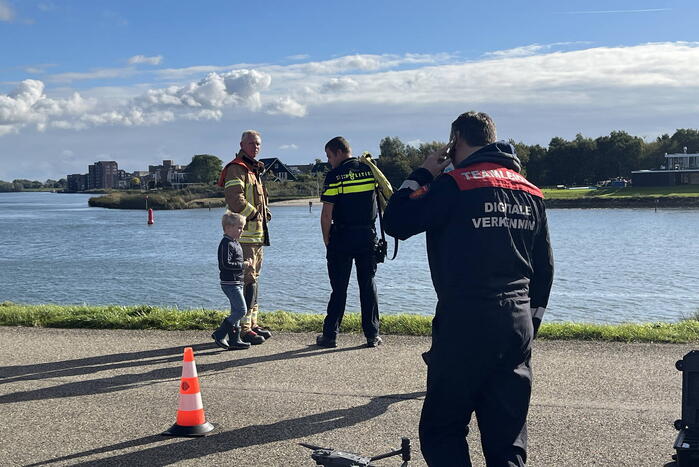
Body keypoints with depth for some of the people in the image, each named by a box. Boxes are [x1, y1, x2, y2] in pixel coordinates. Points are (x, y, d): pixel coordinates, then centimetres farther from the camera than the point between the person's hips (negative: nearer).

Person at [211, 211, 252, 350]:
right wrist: (242, 265, -17)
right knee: (241, 310, -12)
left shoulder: (235, 243, 17)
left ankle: (234, 340, 16)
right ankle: (219, 334, -7)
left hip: (236, 283, 11)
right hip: (230, 283, -11)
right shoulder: (226, 244, -16)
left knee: (236, 311, 12)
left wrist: (245, 264, 12)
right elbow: (226, 264, -24)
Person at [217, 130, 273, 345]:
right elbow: (235, 201, -22)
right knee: (246, 281, -11)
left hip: (257, 234, 10)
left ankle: (252, 323, 23)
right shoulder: (236, 169, -10)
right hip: (244, 235, -10)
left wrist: (264, 213, 11)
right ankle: (243, 328, -9)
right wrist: (255, 214, -11)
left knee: (253, 279, 14)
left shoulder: (254, 170, 22)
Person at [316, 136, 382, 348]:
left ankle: (330, 334, 7)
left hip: (342, 237, -3)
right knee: (368, 285, 9)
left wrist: (326, 240, 0)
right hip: (368, 235, 3)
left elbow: (326, 214, -11)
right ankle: (372, 335, 9)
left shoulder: (334, 175, -8)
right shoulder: (370, 170, 5)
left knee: (339, 287, 4)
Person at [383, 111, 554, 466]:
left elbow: (395, 222, -7)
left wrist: (422, 174, 6)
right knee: (507, 438, 12)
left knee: (441, 431, 4)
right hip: (518, 324, 7)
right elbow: (544, 268, 16)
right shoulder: (531, 193, 13)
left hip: (466, 322, -6)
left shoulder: (454, 185, -9)